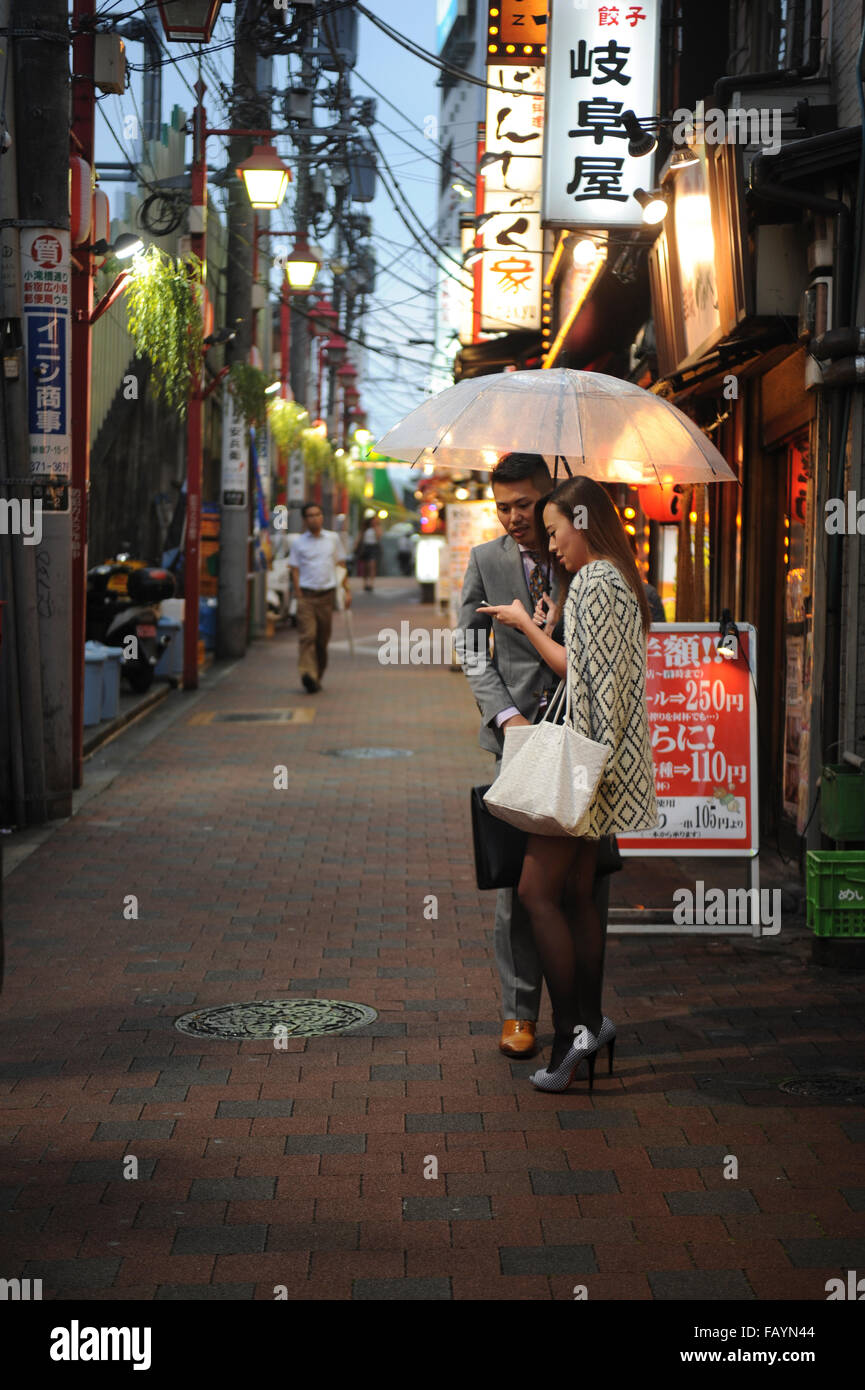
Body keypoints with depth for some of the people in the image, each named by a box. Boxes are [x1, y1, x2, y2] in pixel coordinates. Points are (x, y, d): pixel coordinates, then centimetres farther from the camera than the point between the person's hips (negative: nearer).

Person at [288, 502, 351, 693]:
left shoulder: (333, 538, 9)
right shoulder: (298, 542, 4)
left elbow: (341, 565, 14)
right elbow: (294, 569, 4)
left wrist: (347, 590, 8)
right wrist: (298, 594, -5)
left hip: (327, 593, 2)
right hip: (306, 593, -2)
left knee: (323, 638, 7)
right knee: (307, 635, -16)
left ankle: (317, 677, 19)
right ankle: (308, 674, -28)